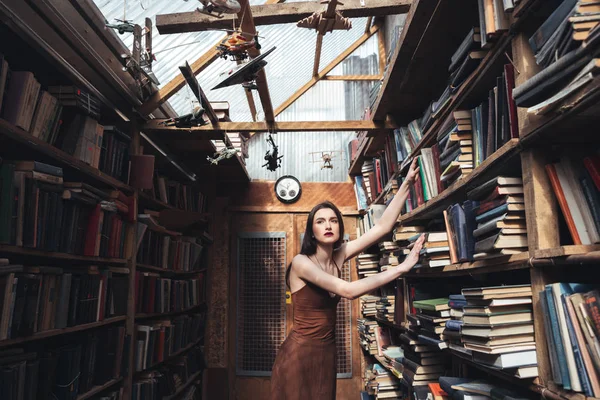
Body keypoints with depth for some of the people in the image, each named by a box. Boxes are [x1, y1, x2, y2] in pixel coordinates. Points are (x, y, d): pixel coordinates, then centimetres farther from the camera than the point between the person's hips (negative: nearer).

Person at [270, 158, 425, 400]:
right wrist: (401, 268, -28)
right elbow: (348, 290, -30)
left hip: (326, 352, 6)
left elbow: (383, 227, -6)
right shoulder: (301, 262, -19)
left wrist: (407, 183, -12)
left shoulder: (338, 256, -1)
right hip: (300, 354, -6)